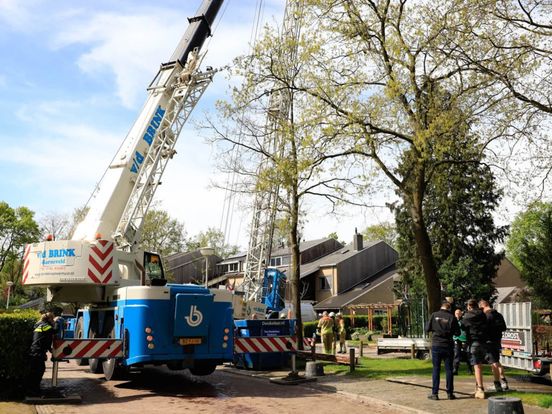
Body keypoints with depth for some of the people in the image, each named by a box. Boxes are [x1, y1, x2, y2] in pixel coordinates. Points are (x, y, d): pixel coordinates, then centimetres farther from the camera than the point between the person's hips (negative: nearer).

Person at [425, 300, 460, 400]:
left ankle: (435, 393, 3)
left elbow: (427, 329, -1)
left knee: (436, 369, 4)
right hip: (448, 346, 0)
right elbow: (457, 332, -4)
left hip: (436, 345, 0)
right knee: (449, 369, 8)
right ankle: (450, 393, 12)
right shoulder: (451, 317, -6)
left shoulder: (434, 315, -4)